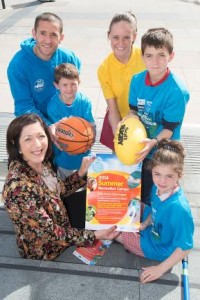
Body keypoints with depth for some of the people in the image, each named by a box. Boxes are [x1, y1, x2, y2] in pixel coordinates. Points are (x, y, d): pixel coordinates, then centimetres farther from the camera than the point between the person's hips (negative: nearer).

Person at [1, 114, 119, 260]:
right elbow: (50, 232, -29)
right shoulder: (19, 187, -37)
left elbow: (59, 189, 4)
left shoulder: (41, 163, -13)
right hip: (45, 250, -6)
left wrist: (82, 172, -10)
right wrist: (95, 236, -25)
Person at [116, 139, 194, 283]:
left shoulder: (179, 208, -39)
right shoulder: (158, 188, -18)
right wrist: (144, 224, -7)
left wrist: (161, 269, -22)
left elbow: (185, 247, -28)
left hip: (159, 249, -7)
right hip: (152, 232, 7)